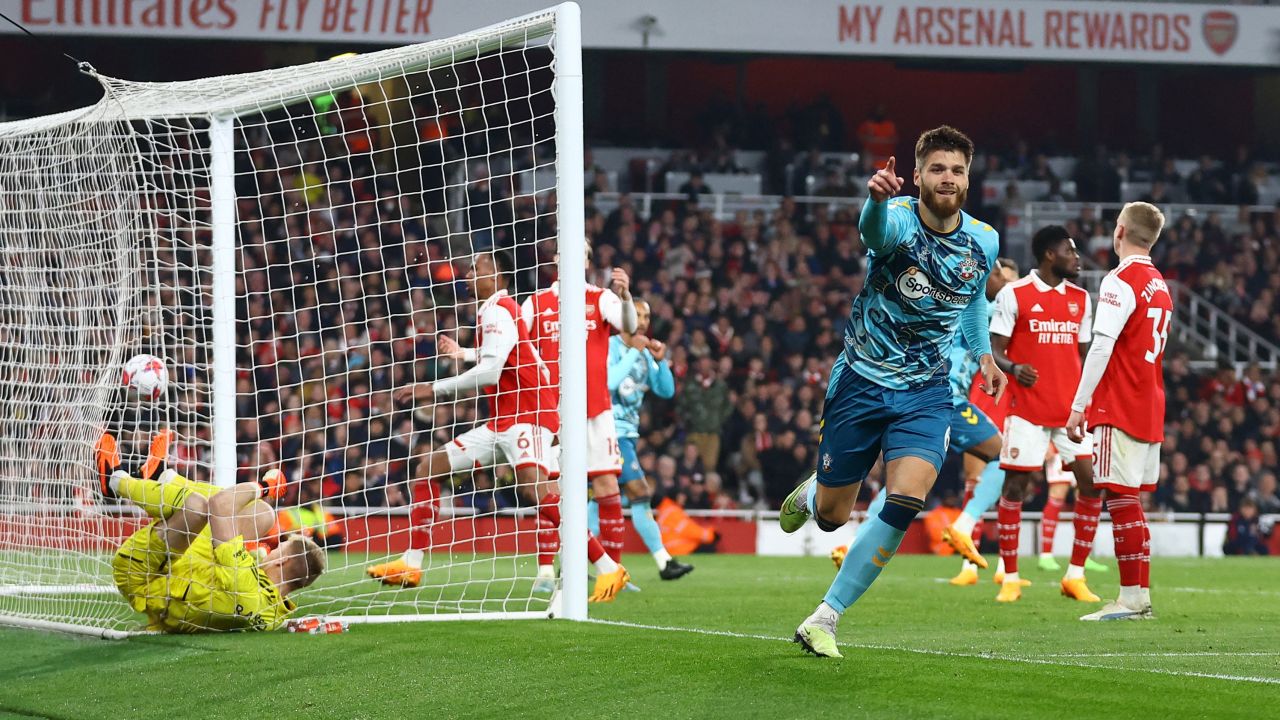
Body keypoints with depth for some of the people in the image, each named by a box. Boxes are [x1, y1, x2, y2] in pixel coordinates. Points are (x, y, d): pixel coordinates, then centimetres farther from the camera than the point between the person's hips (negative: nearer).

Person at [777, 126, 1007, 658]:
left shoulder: (984, 241, -1)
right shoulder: (897, 220, -17)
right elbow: (875, 230, -45)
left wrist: (984, 355, 18)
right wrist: (878, 197, -67)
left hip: (926, 393, 3)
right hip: (861, 382, -2)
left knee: (904, 504, -20)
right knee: (831, 516, 7)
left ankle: (824, 620, -9)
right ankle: (811, 493, 49)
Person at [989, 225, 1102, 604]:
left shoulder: (1080, 298, 13)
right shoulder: (1013, 295, -3)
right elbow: (995, 350, -4)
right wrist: (1013, 368, -25)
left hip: (1071, 409, 5)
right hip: (1027, 408, -5)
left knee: (1091, 482, -5)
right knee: (1014, 486, -4)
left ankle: (1075, 576, 4)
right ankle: (1010, 579, 5)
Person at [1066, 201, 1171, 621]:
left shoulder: (1121, 281, -12)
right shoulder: (1160, 286, 16)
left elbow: (1101, 348, -18)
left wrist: (1078, 408, -15)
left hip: (1119, 409, -8)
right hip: (1151, 407, 8)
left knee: (1121, 499, -8)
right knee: (1132, 502, 12)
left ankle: (1130, 598, -12)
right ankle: (1141, 597, 12)